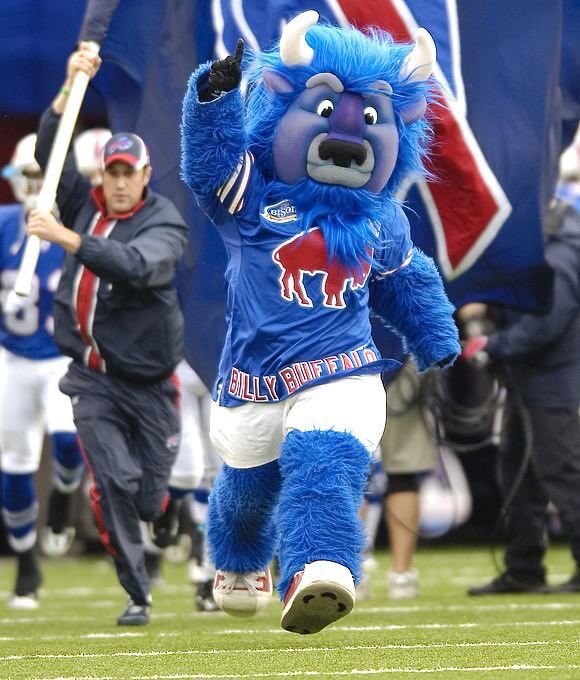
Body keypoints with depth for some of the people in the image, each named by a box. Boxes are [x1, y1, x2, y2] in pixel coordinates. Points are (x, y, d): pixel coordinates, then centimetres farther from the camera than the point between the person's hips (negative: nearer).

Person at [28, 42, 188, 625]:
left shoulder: (164, 224, -9)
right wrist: (71, 85, -7)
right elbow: (49, 150, 3)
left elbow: (136, 265, -28)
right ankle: (136, 595, -6)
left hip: (146, 380, -3)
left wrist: (68, 239, -35)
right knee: (112, 484, -13)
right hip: (92, 378, 3)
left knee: (153, 497, 0)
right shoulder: (87, 205, 7)